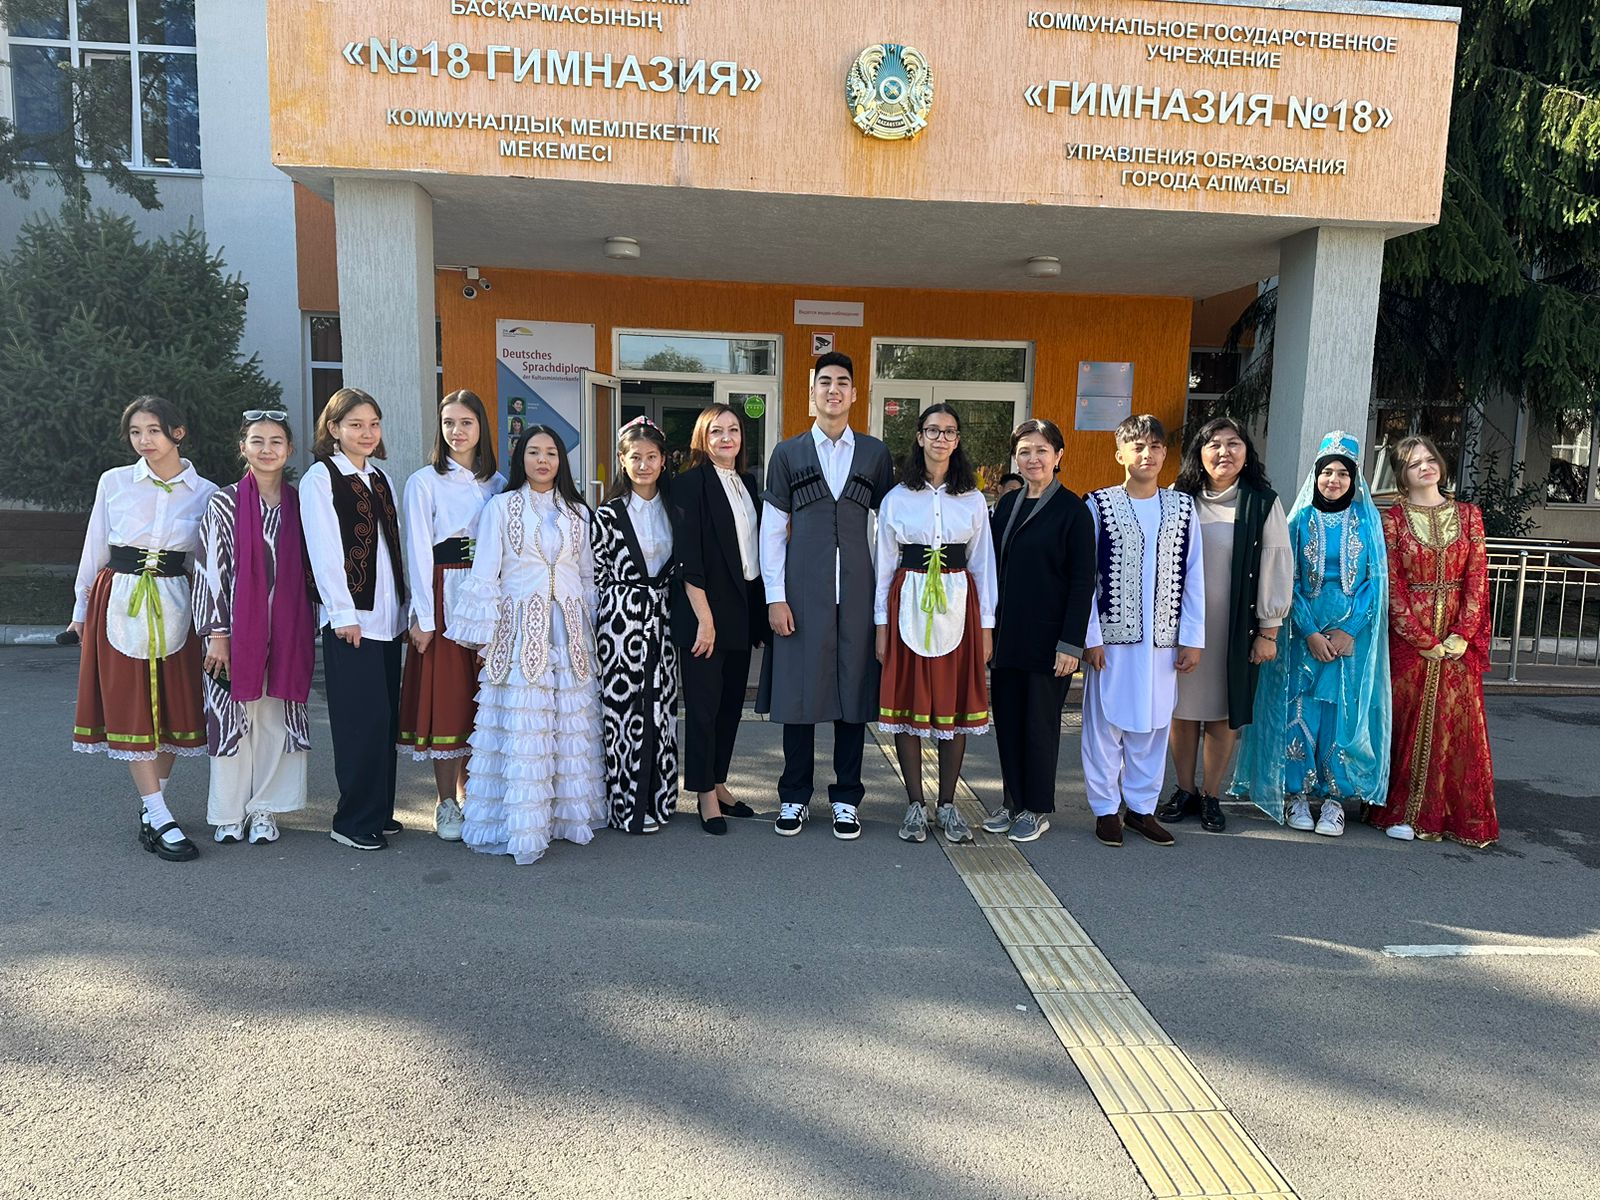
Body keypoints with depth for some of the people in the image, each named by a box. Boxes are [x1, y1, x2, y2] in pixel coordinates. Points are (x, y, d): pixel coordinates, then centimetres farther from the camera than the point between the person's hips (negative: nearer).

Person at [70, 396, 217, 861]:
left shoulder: (205, 493, 1)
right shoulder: (113, 482, 2)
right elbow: (94, 548, 10)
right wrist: (82, 608, 12)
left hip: (174, 607, 0)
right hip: (118, 602, 0)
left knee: (174, 704, 4)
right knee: (130, 706, -2)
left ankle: (151, 807, 21)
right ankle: (160, 819, 0)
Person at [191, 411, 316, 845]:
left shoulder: (300, 504, 7)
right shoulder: (224, 503, -2)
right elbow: (210, 570, -4)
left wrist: (310, 633, 10)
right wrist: (216, 635, -9)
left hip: (286, 630, 3)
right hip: (237, 628, -2)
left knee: (276, 718, 7)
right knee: (233, 718, 4)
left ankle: (264, 809, 19)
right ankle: (229, 814, 18)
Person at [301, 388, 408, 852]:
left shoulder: (381, 479, 16)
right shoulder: (320, 477, -3)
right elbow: (323, 551, -9)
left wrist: (405, 605, 11)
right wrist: (343, 612, -14)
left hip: (387, 616, 6)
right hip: (350, 617, -6)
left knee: (386, 718, 9)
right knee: (364, 719, -6)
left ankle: (380, 812, 19)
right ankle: (355, 822, 6)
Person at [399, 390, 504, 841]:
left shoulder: (497, 483, 10)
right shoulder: (424, 482, -1)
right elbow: (418, 552, -5)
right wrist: (423, 617, -9)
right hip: (443, 597, -3)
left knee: (481, 699, 6)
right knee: (446, 698, 0)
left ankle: (471, 795, 18)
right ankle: (446, 805, 10)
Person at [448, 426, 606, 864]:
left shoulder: (578, 511, 13)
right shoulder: (501, 507, 4)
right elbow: (484, 576, 2)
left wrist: (593, 631, 13)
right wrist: (483, 635, -3)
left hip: (569, 631, 3)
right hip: (520, 629, -3)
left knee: (572, 725, 4)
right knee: (520, 729, -6)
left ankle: (569, 813, 16)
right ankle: (522, 826, 1)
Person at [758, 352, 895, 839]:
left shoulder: (875, 453, 9)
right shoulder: (787, 453, 6)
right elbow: (772, 529, 3)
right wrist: (775, 597, -4)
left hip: (857, 592, 1)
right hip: (802, 593, -1)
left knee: (855, 690, 5)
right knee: (799, 692, 3)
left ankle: (846, 798, 18)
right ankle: (794, 796, 19)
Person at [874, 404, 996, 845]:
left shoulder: (973, 500, 7)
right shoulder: (896, 498, 3)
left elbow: (982, 564, 8)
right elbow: (884, 564, 4)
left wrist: (986, 625, 4)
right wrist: (882, 623, -1)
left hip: (958, 605, 1)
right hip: (909, 605, -1)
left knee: (956, 703, 4)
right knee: (907, 700, 1)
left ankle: (947, 804, 15)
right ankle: (915, 805, 12)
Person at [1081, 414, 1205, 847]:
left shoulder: (1182, 507, 7)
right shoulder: (1100, 505, -1)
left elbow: (1193, 576, 7)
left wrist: (1192, 638, 2)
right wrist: (1090, 636, -8)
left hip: (1162, 639, 3)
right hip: (1112, 636, -2)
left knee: (1152, 724, 9)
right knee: (1106, 722, 4)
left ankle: (1142, 806, 22)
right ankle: (1105, 809, 16)